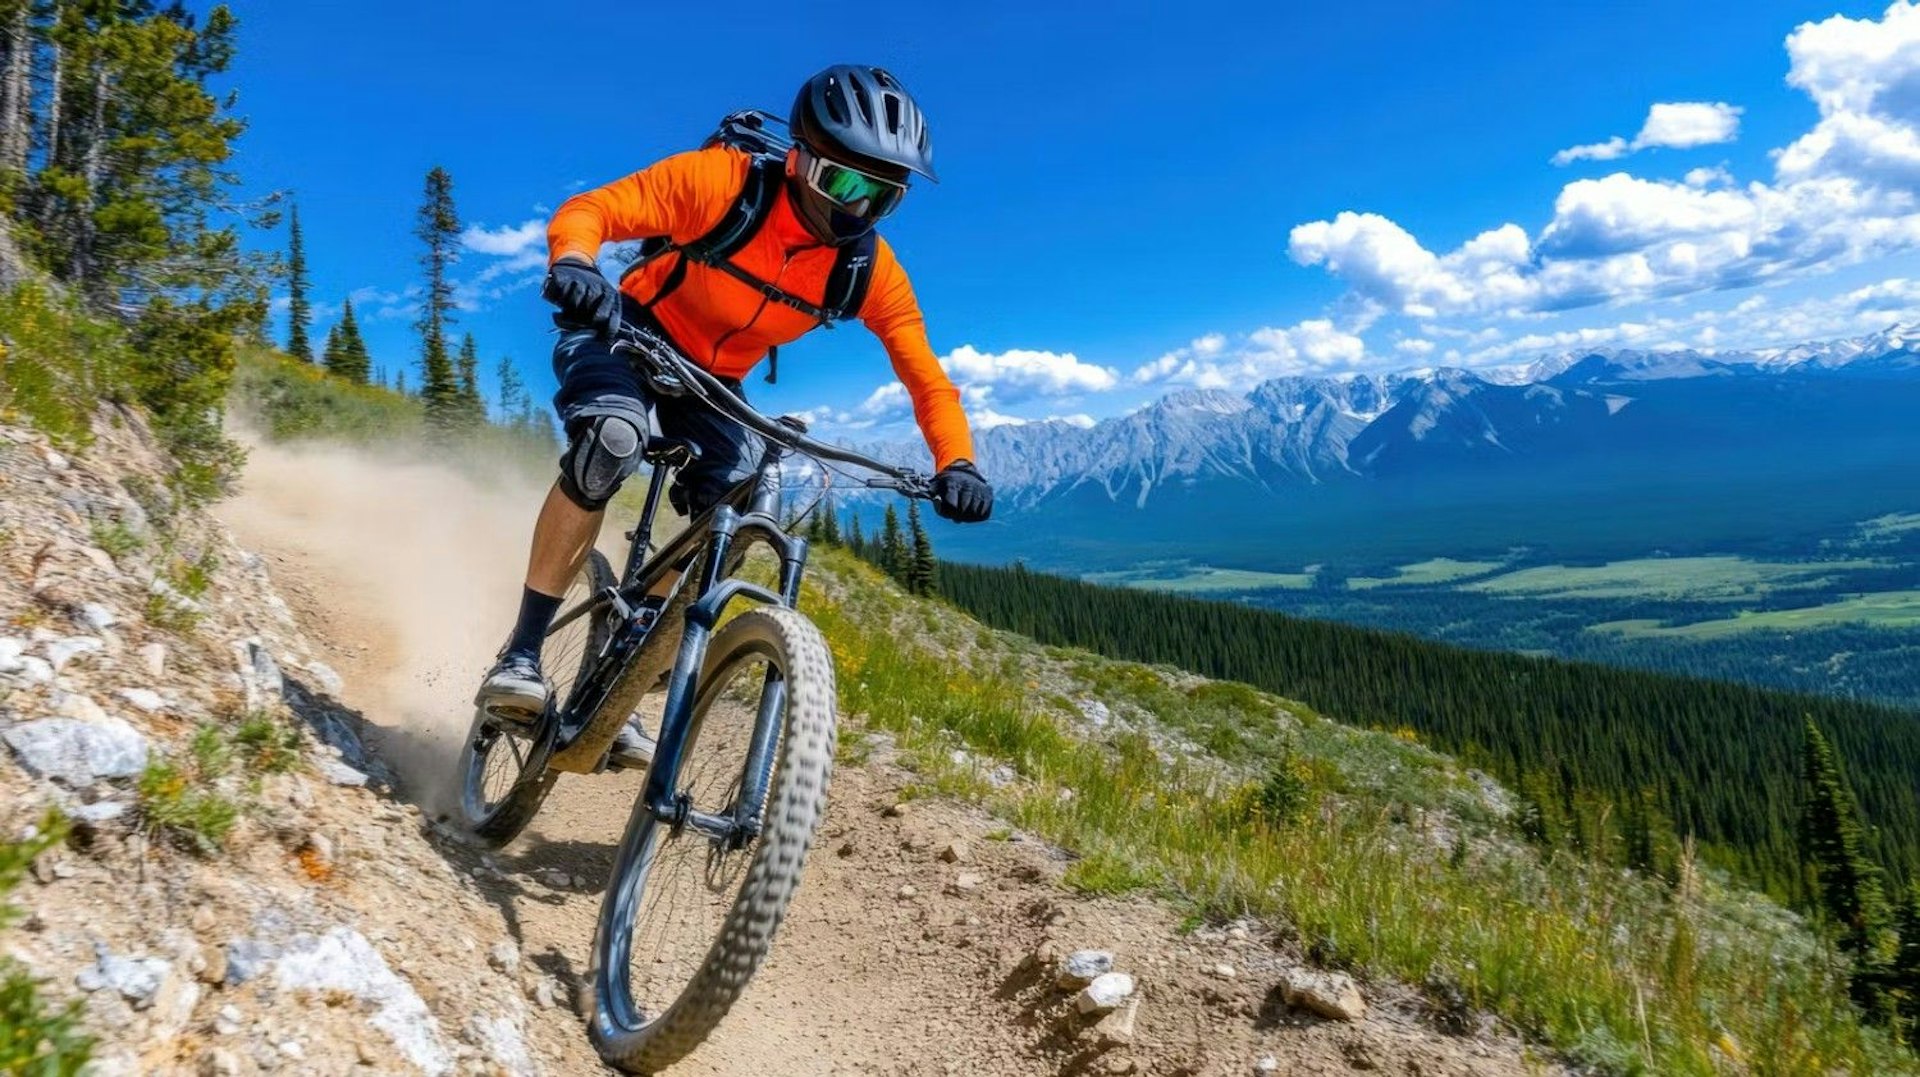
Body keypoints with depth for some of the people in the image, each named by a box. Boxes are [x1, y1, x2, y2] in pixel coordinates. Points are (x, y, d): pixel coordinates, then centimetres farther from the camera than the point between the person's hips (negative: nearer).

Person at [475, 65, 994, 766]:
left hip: (715, 386, 4)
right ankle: (520, 655, -24)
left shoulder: (871, 272, -16)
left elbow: (929, 381, -14)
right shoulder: (724, 180, -25)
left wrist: (956, 466, -32)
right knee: (615, 437, -36)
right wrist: (572, 266, -48)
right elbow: (588, 211, -25)